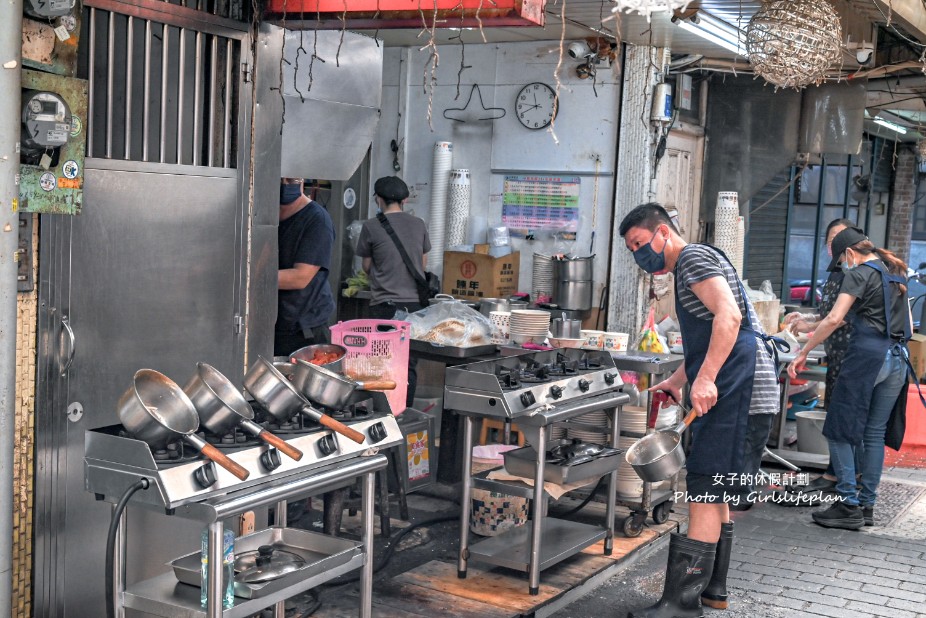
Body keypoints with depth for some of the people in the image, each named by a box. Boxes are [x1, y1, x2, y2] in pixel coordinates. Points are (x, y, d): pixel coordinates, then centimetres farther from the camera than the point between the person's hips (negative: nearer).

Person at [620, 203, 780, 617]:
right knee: (714, 495, 16)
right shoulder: (686, 269, 25)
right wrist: (676, 382, 30)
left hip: (736, 390, -11)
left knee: (704, 496, -11)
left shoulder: (693, 257, -7)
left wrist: (705, 378, -28)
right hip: (730, 392, 11)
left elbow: (729, 316, -23)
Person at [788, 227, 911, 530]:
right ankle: (867, 504, 14)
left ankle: (849, 505, -6)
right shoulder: (896, 273, 19)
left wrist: (803, 352, -12)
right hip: (898, 358, 8)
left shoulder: (860, 274, -5)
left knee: (839, 430, -2)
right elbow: (908, 325, 23)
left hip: (867, 354, -8)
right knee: (875, 433, 11)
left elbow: (834, 319, -16)